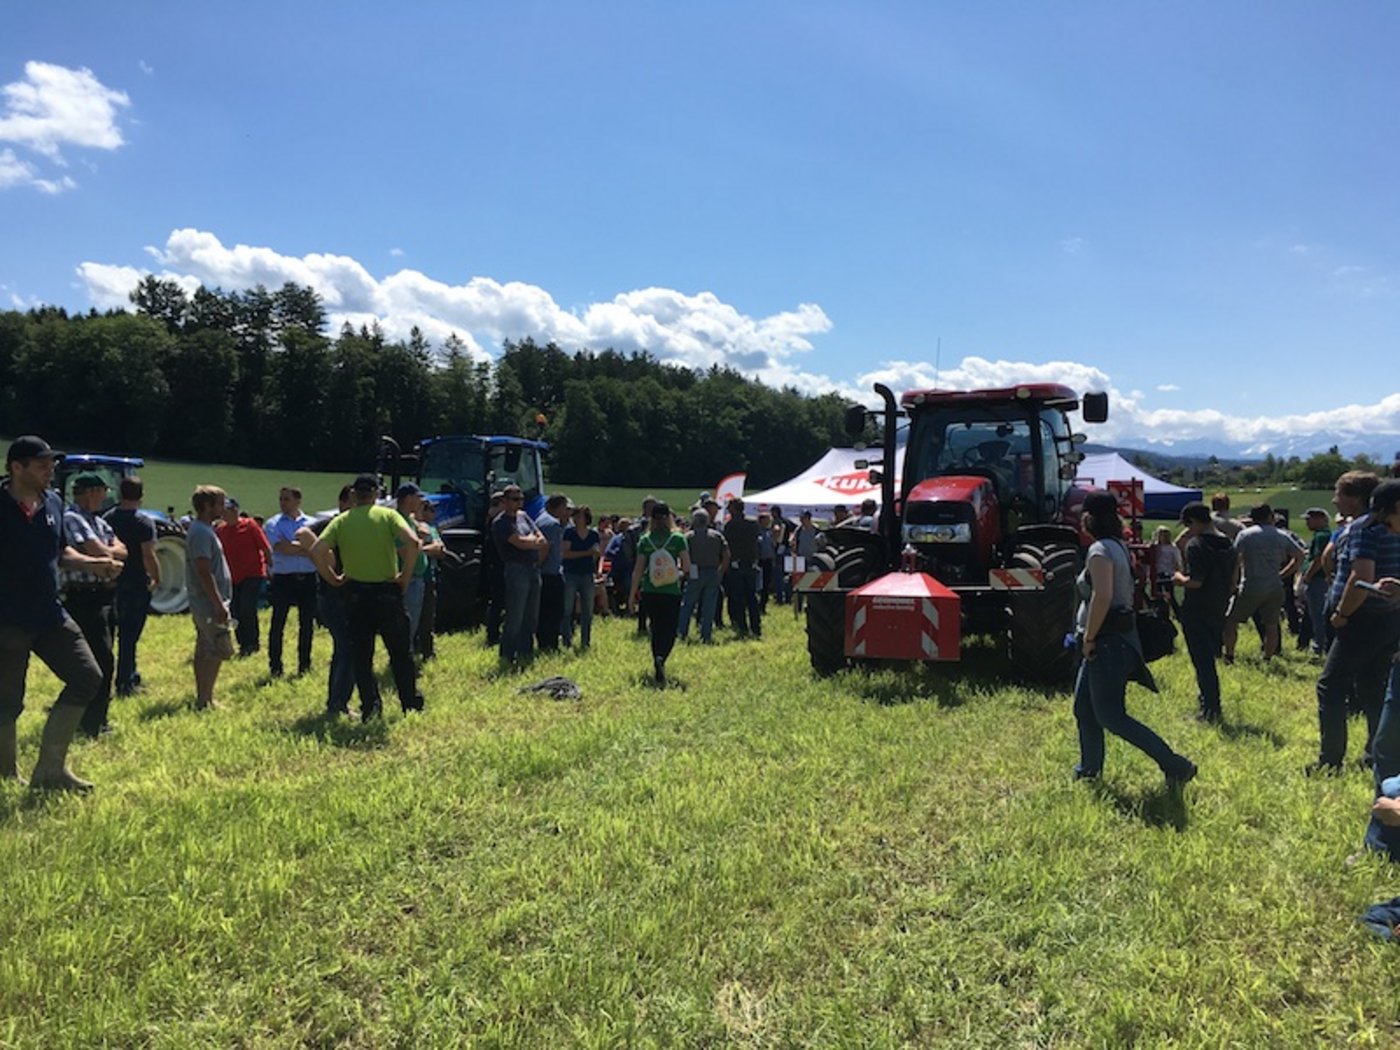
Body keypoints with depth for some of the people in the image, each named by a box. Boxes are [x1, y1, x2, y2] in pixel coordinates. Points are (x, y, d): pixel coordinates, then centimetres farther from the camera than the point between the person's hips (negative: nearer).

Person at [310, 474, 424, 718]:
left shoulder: (340, 521, 2)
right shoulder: (387, 515, -4)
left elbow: (317, 551, -9)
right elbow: (413, 541, -19)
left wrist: (333, 579, 3)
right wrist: (405, 576, -9)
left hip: (355, 594, 2)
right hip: (387, 592, -1)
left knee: (361, 656, 11)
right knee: (401, 653, 11)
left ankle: (370, 707, 9)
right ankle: (412, 704, 16)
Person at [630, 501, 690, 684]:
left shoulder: (645, 540, 0)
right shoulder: (678, 538, -5)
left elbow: (638, 570, 0)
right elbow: (687, 568, -6)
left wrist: (633, 594, 7)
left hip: (649, 593, 2)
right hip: (671, 593, -2)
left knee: (656, 630, 17)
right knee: (669, 632, 4)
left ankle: (657, 661, 22)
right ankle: (661, 659, -22)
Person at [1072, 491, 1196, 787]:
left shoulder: (1100, 550, -17)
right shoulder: (1118, 547, 14)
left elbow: (1102, 596, -29)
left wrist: (1089, 637, -20)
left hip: (1107, 640, -10)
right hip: (1118, 637, 10)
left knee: (1110, 715, -6)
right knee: (1084, 707, 17)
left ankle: (1175, 765, -3)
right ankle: (1089, 768, 27)